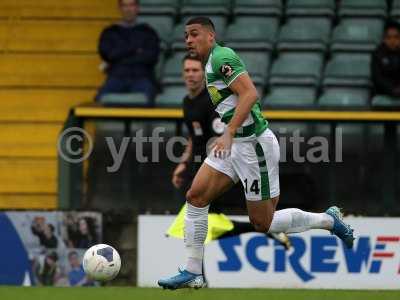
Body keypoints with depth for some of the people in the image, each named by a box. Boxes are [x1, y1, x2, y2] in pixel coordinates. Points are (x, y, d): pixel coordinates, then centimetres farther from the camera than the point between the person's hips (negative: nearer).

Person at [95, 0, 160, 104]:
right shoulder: (110, 32, 19)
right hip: (116, 77, 1)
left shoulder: (147, 32, 17)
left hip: (142, 77, -1)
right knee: (101, 98, -33)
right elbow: (107, 53, 2)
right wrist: (134, 49, 1)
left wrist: (121, 59, -1)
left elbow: (152, 56, 1)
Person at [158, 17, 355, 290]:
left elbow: (250, 93, -25)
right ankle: (193, 273, 1)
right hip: (234, 144, 10)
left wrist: (229, 134, -30)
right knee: (195, 196, -1)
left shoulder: (221, 57, -14)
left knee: (263, 222, -1)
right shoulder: (210, 64, 16)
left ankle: (329, 220, 18)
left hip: (253, 143, -10)